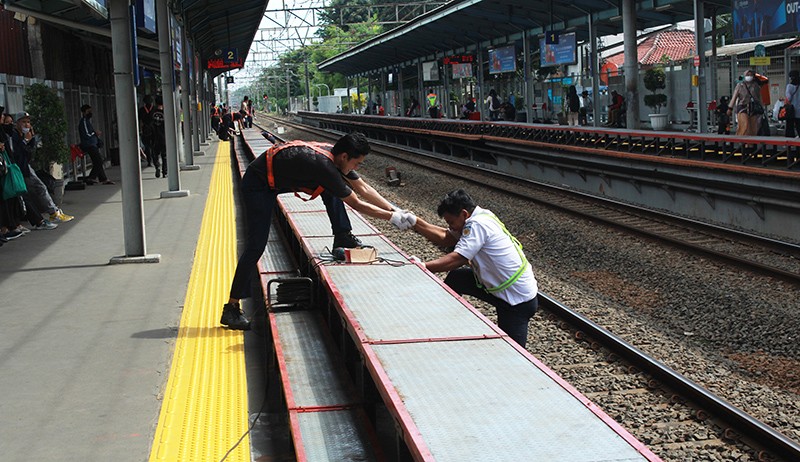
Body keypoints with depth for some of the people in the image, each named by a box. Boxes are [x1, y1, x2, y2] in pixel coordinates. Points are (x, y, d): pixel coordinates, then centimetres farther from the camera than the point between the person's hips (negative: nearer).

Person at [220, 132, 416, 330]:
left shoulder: (336, 156, -6)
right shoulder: (324, 165, -31)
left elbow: (364, 189, 5)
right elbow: (357, 204, -23)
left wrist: (395, 209, 2)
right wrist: (392, 218, -16)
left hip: (279, 177, 9)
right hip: (258, 184, -9)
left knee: (331, 188, 5)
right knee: (256, 245, -13)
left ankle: (342, 237, 12)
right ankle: (231, 308, -10)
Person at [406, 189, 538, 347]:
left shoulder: (478, 224, -23)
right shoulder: (478, 218, 5)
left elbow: (457, 259, -27)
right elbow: (445, 238, 9)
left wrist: (424, 266, -21)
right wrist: (415, 222, 2)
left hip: (519, 300, -10)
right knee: (454, 278, 11)